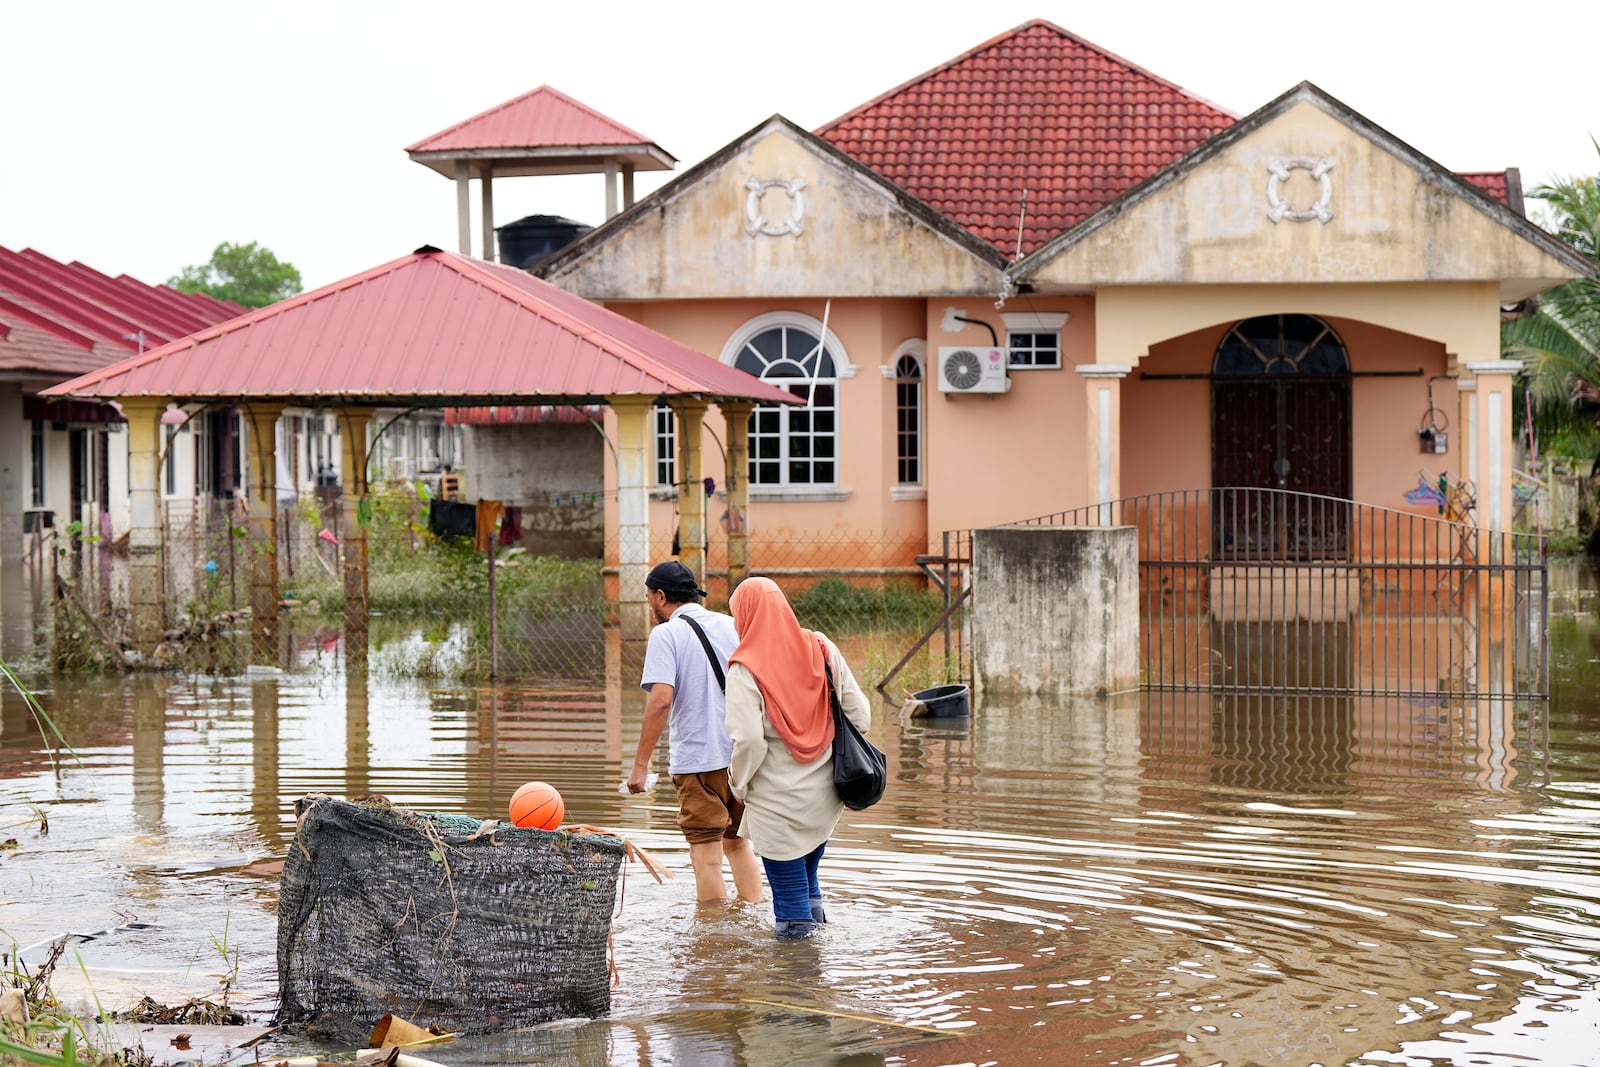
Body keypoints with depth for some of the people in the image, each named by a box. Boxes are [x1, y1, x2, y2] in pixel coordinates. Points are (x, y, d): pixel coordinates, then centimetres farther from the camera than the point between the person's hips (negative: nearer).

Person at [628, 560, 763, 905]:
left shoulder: (666, 634, -9)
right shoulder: (732, 626, 9)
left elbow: (661, 700, -20)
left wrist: (641, 764, -18)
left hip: (698, 760, -6)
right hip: (744, 756, 6)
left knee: (707, 856, 1)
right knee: (737, 841, 21)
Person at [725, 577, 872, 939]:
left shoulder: (746, 668, -14)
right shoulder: (823, 649, 2)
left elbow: (748, 739, -21)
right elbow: (860, 714, 3)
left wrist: (740, 785, -4)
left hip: (779, 805, -6)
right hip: (825, 797, 6)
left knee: (791, 902, 4)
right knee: (808, 879, 27)